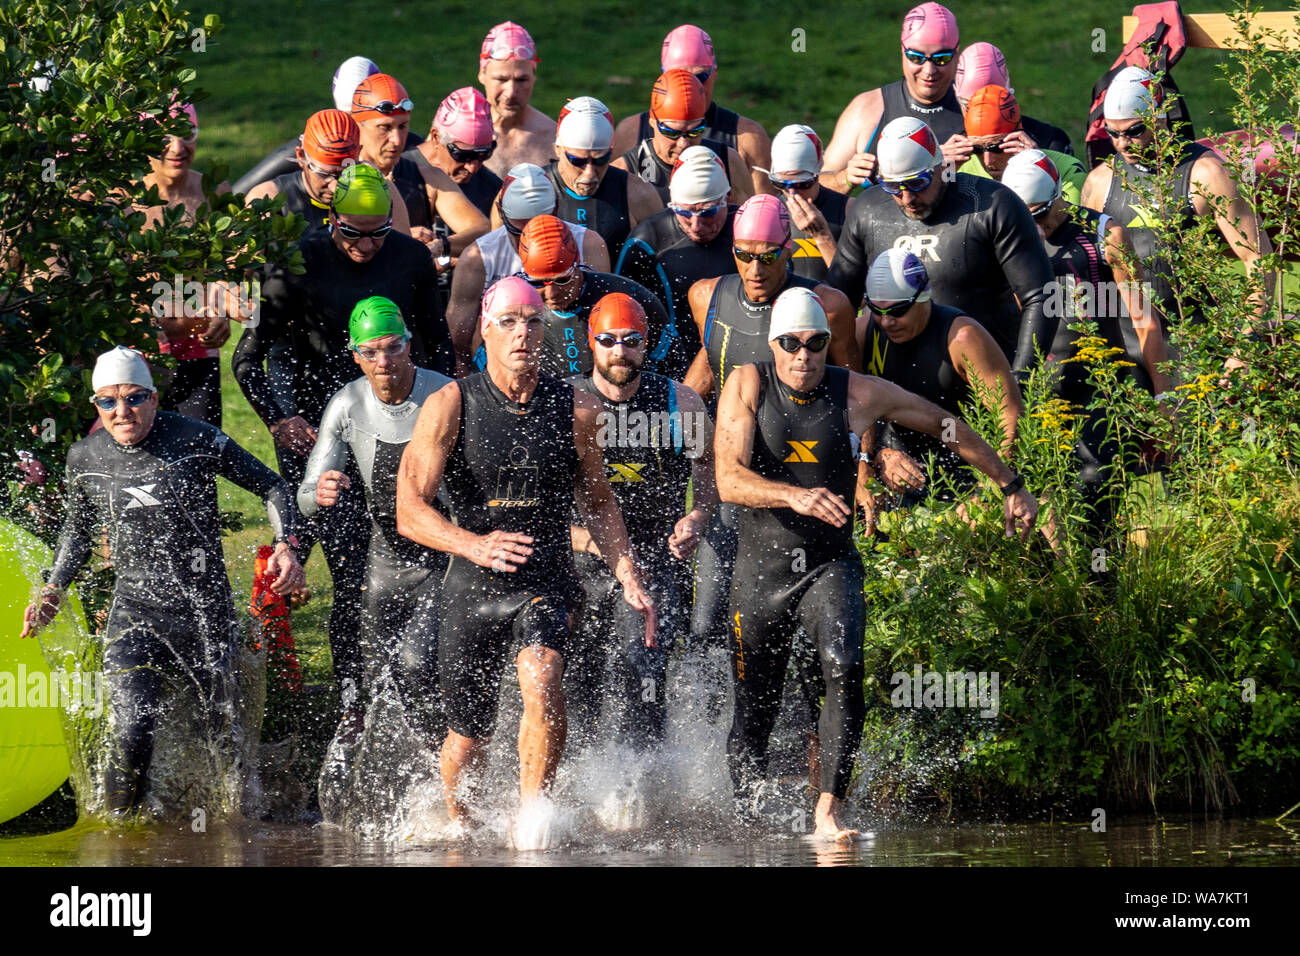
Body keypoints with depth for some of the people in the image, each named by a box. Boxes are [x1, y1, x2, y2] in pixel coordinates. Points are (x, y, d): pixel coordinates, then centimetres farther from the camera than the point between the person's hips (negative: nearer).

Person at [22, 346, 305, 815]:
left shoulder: (197, 440, -8)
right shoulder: (85, 457, 1)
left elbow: (272, 488, 3)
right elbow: (78, 531, 21)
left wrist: (286, 546, -12)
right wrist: (52, 591, 9)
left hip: (205, 606, -1)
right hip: (134, 610, 1)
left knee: (224, 734, 8)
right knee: (131, 733, -16)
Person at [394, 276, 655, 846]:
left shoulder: (574, 410, -1)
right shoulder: (448, 407, -8)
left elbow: (597, 504, 14)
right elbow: (409, 512, -16)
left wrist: (629, 578, 2)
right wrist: (474, 545, -35)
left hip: (546, 585, 0)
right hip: (473, 587, 0)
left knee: (541, 678, -30)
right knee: (469, 734, 11)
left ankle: (533, 817, -23)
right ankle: (456, 821, 42)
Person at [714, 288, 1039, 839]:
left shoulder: (859, 394, -3)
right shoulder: (747, 387, -6)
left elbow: (946, 425, 11)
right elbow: (729, 480, -17)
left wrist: (1012, 487, 16)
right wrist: (795, 495, -36)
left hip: (831, 565, 0)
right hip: (761, 569, 0)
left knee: (844, 669, -28)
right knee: (753, 713, 8)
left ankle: (830, 810, -25)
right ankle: (744, 823, 32)